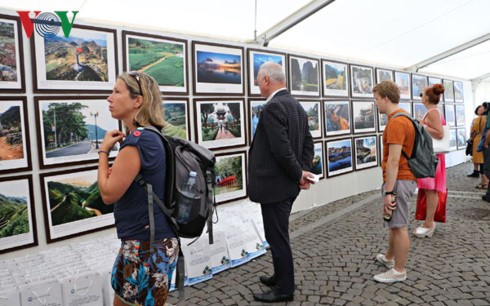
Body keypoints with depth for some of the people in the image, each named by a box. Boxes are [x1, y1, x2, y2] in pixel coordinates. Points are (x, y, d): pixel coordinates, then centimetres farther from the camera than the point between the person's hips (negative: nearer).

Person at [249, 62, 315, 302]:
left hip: (274, 186, -10)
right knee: (279, 235, 22)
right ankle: (281, 277, 37)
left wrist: (299, 175, -12)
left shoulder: (273, 107, -20)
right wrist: (304, 172, 1)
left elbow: (282, 149, -26)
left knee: (277, 238, 5)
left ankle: (284, 288, 21)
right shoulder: (296, 105, 10)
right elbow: (308, 143, 11)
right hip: (287, 185, 10)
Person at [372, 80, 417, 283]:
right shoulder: (402, 117, 13)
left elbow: (394, 160, -25)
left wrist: (388, 192, -24)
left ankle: (399, 271, 13)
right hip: (403, 178, 11)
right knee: (394, 223, 22)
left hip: (398, 180, -11)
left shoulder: (396, 122, -20)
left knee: (399, 226, 0)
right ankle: (389, 258, 38)